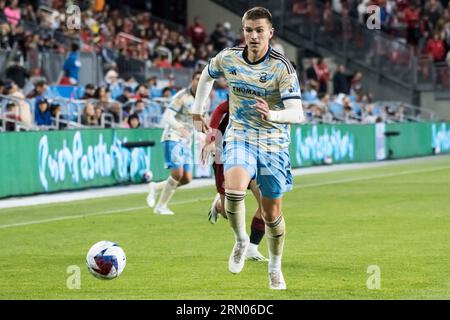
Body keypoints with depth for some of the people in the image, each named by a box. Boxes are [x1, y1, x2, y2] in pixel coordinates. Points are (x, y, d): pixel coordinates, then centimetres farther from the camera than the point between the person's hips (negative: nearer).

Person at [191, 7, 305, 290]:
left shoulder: (283, 68, -16)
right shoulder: (228, 58, -4)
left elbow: (298, 114, -25)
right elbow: (207, 75, 20)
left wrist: (272, 115, -44)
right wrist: (197, 112, 20)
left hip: (274, 144, -1)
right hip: (240, 138, 1)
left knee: (272, 214, 8)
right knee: (234, 190, -29)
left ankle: (275, 269, 34)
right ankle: (241, 241, -1)